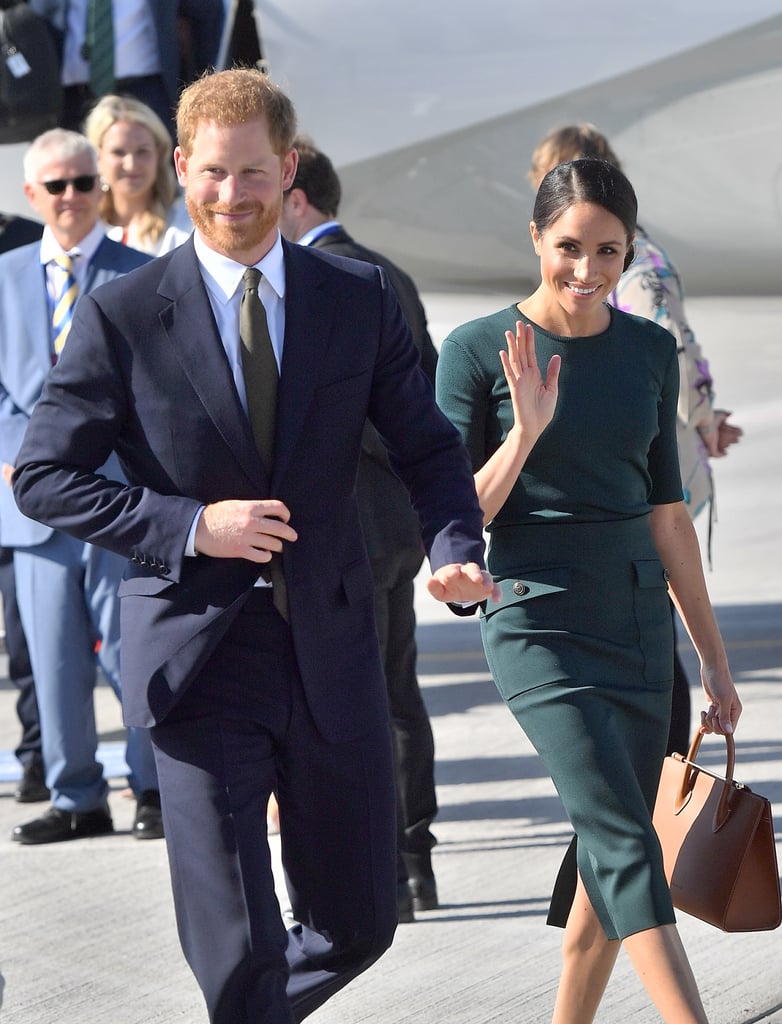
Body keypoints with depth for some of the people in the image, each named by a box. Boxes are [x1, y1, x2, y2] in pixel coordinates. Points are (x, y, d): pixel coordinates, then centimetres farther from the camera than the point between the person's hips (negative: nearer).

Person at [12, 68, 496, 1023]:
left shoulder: (359, 299, 4)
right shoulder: (123, 316, -4)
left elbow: (428, 450, 7)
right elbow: (43, 477, -3)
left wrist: (456, 550, -14)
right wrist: (190, 526, -15)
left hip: (330, 649, 3)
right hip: (198, 654, -3)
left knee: (357, 924, 13)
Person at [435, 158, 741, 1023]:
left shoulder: (649, 351, 8)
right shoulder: (479, 351, -6)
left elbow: (666, 512, 14)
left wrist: (713, 657, 15)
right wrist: (525, 433, -20)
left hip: (638, 623, 5)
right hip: (538, 624, -5)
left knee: (610, 861, 7)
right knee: (624, 843, -17)